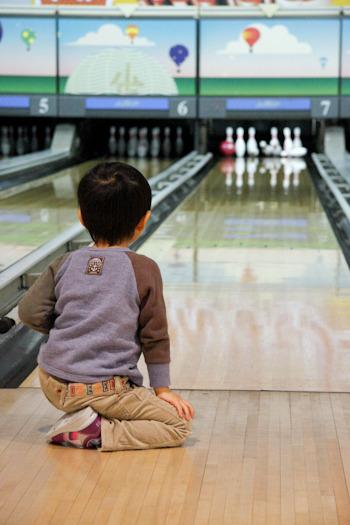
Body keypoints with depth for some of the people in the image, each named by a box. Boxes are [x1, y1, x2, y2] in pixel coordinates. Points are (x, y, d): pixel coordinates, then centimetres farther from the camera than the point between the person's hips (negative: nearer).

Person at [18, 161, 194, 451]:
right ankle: (97, 432, -12)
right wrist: (162, 389, 8)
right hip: (105, 391, -5)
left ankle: (80, 416, 10)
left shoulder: (65, 264, 2)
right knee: (180, 426, 5)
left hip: (53, 384, 5)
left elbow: (30, 313, 1)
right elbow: (154, 335, -2)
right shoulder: (144, 269, -7)